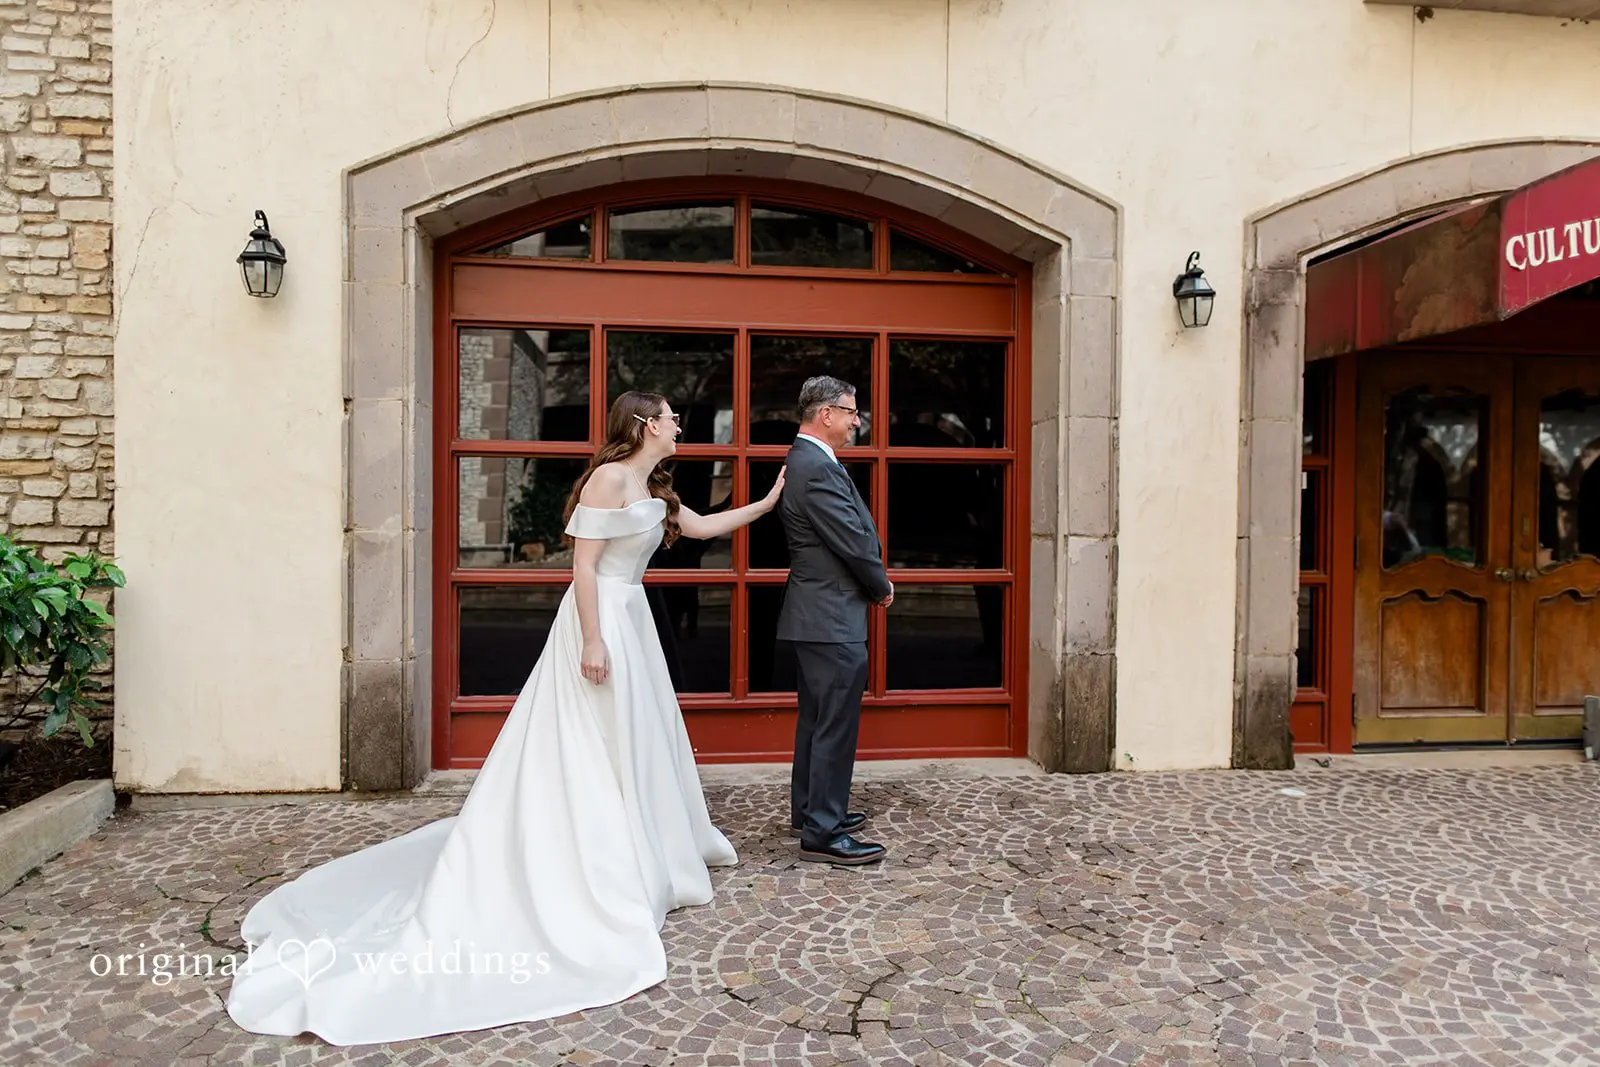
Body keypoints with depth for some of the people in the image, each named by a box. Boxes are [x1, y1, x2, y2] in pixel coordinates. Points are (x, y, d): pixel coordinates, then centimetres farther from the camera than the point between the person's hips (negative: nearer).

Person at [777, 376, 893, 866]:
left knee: (816, 718, 19)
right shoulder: (819, 468, -19)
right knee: (836, 725, -3)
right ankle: (823, 833, 5)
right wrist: (882, 587, -1)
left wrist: (872, 582, 7)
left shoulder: (801, 460, 14)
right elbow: (854, 542, -18)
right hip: (833, 617, -11)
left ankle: (808, 810, 31)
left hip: (813, 613, 11)